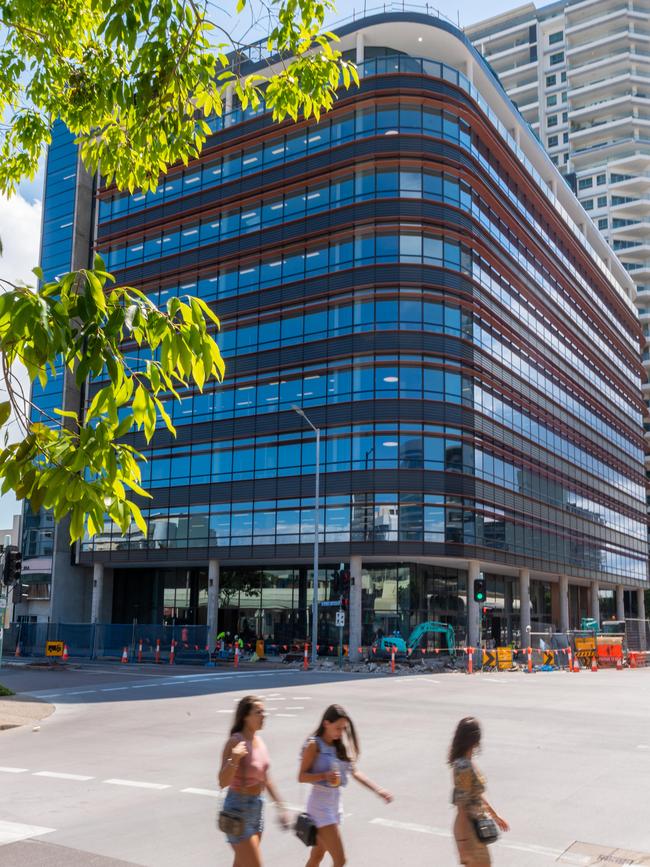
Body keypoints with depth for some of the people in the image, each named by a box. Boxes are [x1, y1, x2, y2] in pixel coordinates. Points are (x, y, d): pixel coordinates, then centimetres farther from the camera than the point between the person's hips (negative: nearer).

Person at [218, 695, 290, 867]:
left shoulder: (259, 740, 5)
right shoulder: (235, 742, -18)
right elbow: (223, 782, -23)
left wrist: (280, 806, 16)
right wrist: (234, 760, -39)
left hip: (257, 806, 8)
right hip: (238, 808, -8)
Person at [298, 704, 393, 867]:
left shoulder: (339, 746, 9)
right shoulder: (314, 745, -12)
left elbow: (354, 771, 9)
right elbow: (301, 777, -12)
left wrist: (377, 790, 0)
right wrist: (324, 775, -28)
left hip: (335, 802, 7)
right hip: (320, 804, -7)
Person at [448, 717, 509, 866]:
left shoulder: (465, 763, 4)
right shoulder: (464, 767, -25)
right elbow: (462, 806, -24)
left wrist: (495, 816, 24)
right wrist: (463, 841, -21)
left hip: (475, 825, 9)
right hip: (468, 827, -9)